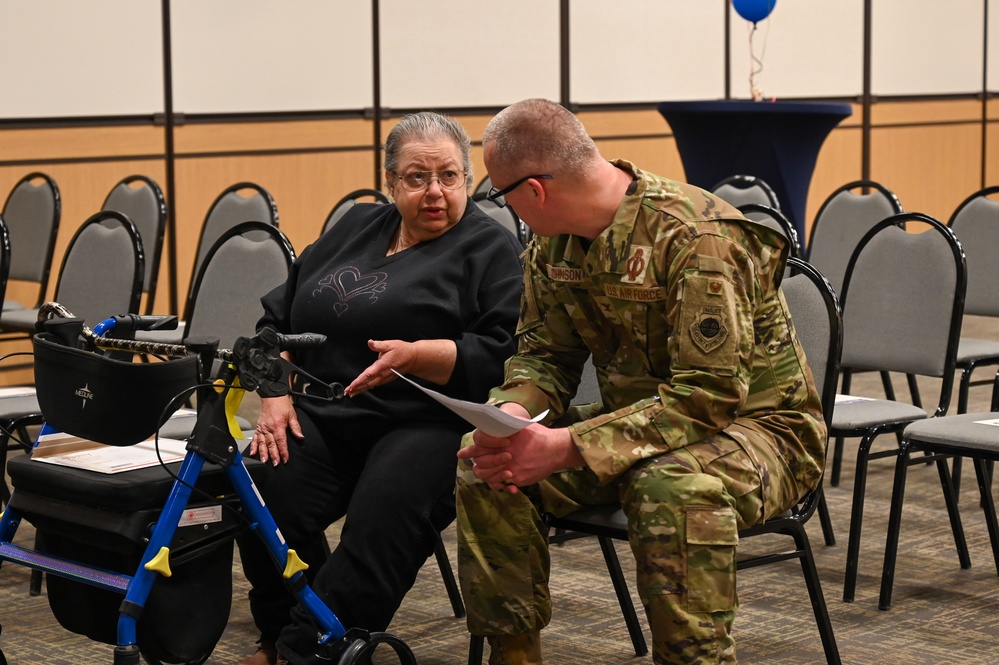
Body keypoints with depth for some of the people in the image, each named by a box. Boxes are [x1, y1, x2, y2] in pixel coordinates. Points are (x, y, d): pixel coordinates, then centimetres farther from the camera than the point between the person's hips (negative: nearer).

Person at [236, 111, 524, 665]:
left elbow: (502, 355, -9)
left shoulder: (491, 250, 4)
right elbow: (277, 319, 21)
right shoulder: (356, 228, 21)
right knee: (263, 496, -23)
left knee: (382, 522, -33)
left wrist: (415, 356, -21)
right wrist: (275, 396, 5)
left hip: (425, 425, -4)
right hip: (319, 417, 5)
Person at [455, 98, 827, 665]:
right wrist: (512, 413, -18)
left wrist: (566, 447, -33)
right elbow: (545, 354, 7)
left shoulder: (696, 236, -26)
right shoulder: (555, 240, 0)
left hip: (756, 423, -7)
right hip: (638, 423, 7)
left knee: (672, 488, -40)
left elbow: (711, 397, -30)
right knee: (485, 472, -10)